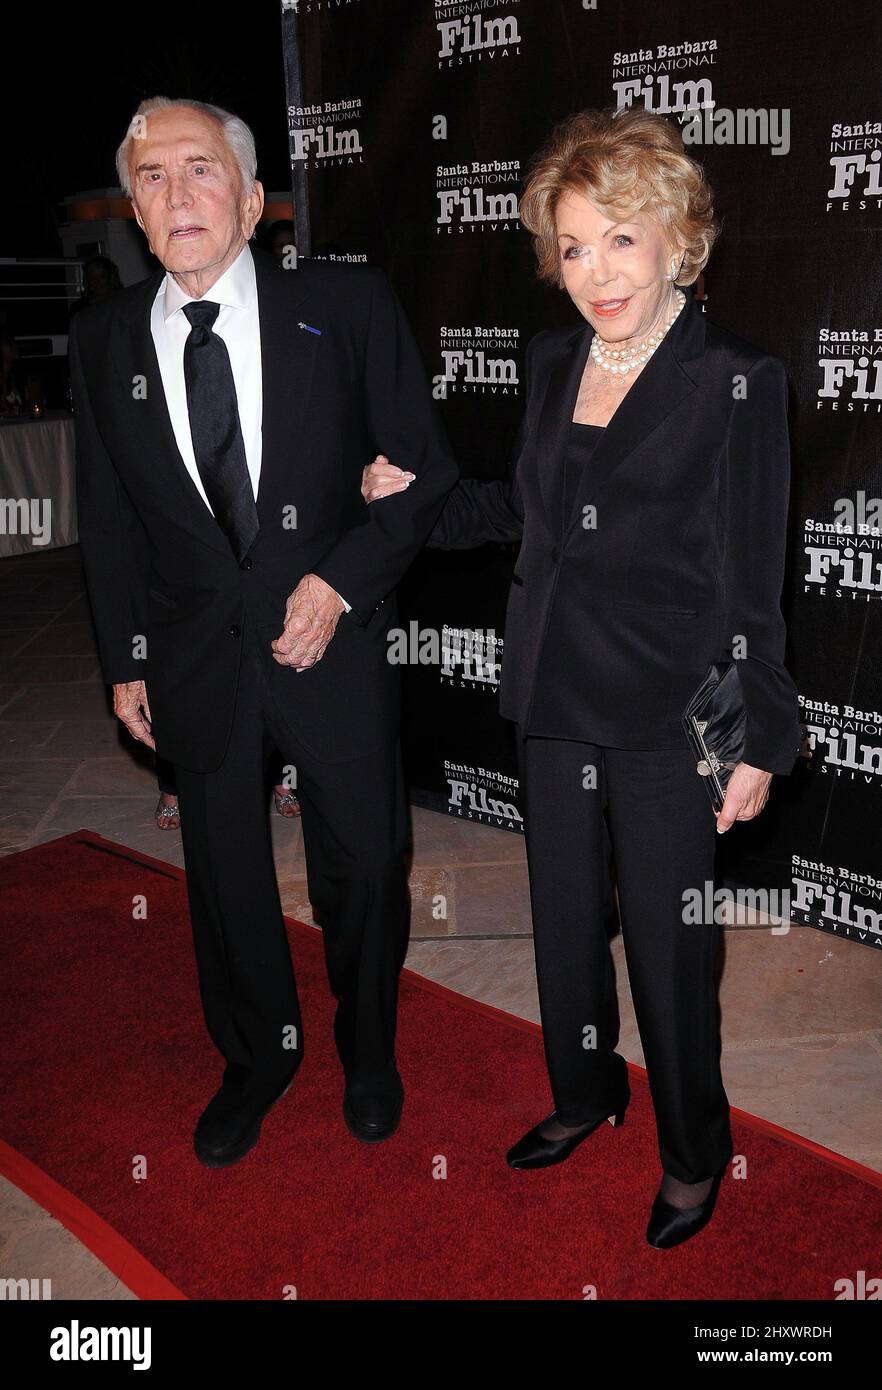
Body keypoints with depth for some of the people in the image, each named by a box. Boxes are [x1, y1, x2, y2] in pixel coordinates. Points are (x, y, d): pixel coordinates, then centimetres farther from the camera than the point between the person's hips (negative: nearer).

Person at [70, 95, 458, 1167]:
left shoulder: (348, 306, -6)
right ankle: (258, 1057, 41)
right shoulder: (105, 339, 1)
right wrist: (125, 661, 7)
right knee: (223, 872, 15)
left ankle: (369, 1051, 40)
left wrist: (341, 579, -14)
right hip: (194, 657, 2)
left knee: (364, 866, 11)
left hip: (333, 640, -2)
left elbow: (425, 468, -3)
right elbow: (106, 516, 8)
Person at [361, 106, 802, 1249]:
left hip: (668, 719, -6)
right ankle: (585, 1093, 45)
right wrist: (414, 494, 5)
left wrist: (758, 741, -10)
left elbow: (751, 583, -10)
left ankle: (694, 1153, 33)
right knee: (563, 918, 20)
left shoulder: (735, 383, -10)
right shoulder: (552, 363, 7)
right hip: (554, 702, 6)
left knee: (668, 944, 7)